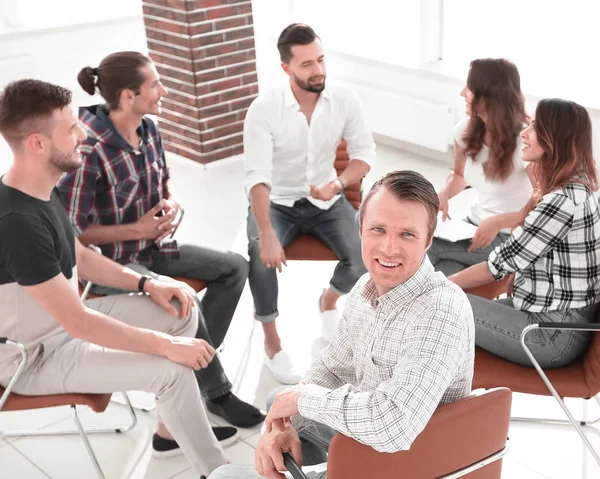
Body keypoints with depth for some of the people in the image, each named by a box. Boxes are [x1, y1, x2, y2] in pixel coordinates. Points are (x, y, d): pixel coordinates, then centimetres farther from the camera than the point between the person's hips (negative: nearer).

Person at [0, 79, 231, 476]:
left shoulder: (42, 189, -3)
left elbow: (80, 259, 11)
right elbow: (80, 324, -31)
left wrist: (147, 284, -2)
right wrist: (167, 345, -24)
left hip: (63, 318, 9)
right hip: (36, 356, -9)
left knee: (184, 310, 5)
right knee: (173, 370, -21)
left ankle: (174, 425, 21)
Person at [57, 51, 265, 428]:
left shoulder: (149, 129, -1)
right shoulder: (88, 150, -25)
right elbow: (72, 233, -21)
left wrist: (173, 206, -9)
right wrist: (138, 229, -22)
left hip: (153, 247, 8)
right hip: (111, 262, -8)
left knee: (235, 267, 1)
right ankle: (217, 391, -6)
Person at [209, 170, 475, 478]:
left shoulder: (440, 312, -32)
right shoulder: (367, 287, -4)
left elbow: (392, 426, -43)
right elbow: (331, 370, 6)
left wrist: (305, 397, -27)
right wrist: (284, 423, -12)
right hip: (363, 439, 8)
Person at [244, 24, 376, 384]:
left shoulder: (345, 100, -10)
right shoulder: (264, 109, -19)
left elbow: (365, 153, -4)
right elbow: (258, 176, -26)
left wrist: (338, 184, -26)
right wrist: (267, 235, -38)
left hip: (327, 201, 3)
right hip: (276, 203, -2)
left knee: (366, 255, -20)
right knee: (261, 256, -31)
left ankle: (329, 300, 17)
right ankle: (272, 341, -6)